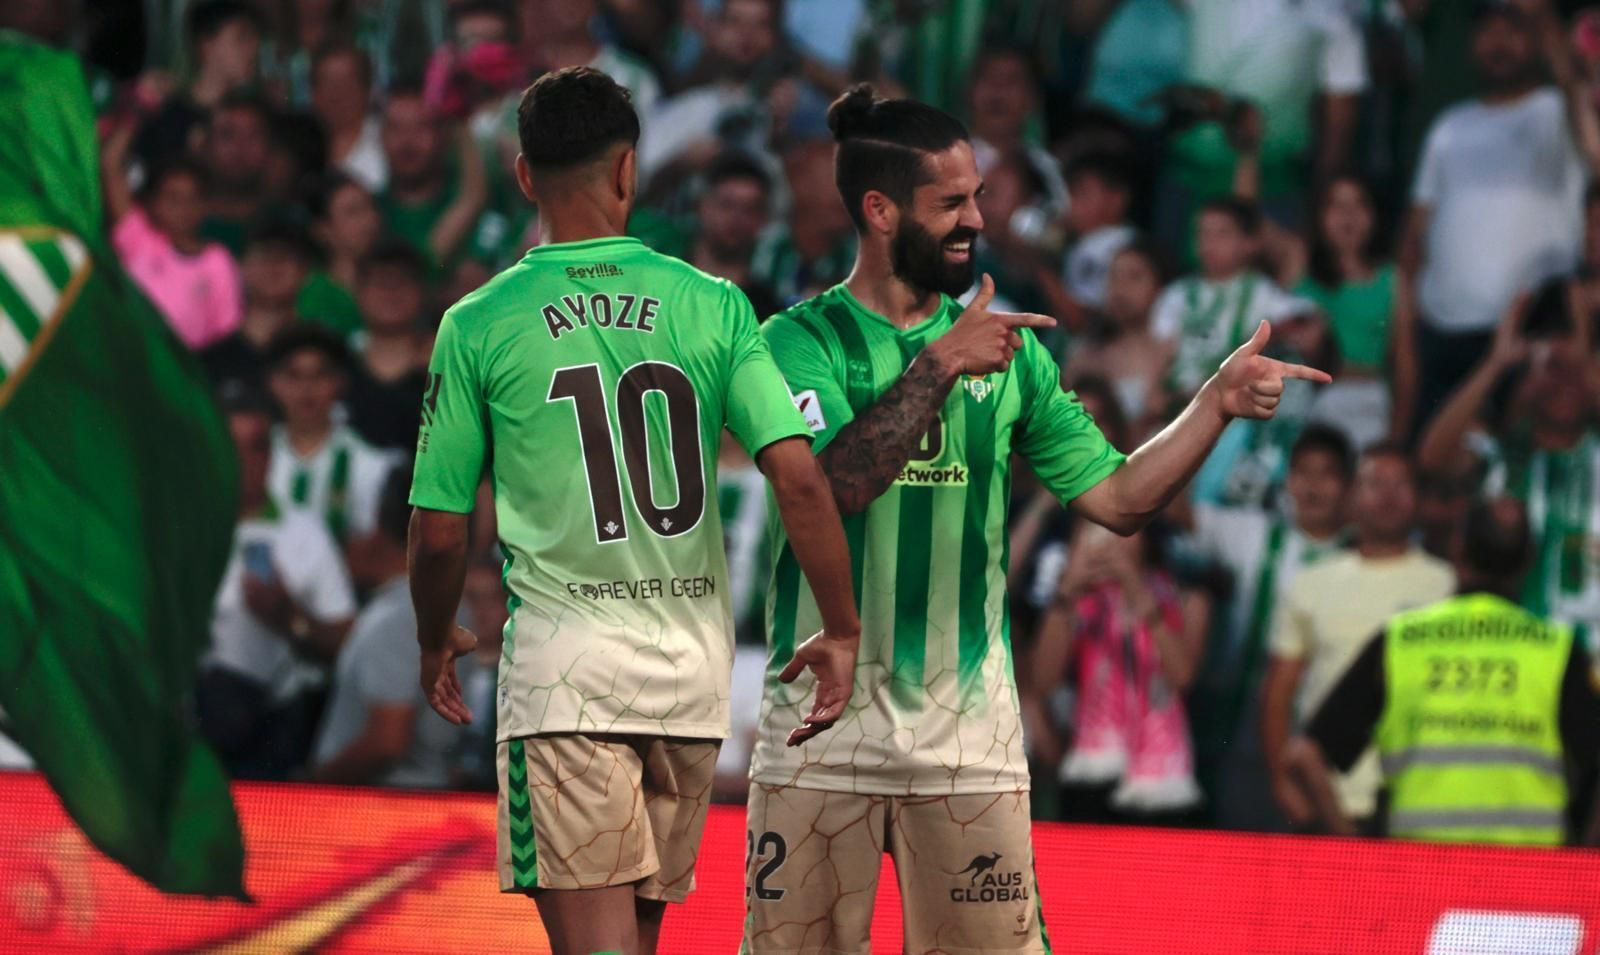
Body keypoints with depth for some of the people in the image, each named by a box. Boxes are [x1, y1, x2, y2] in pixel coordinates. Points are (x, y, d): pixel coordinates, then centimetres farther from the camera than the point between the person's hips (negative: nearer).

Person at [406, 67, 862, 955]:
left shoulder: (478, 325, -2)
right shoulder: (712, 306, 1)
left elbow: (440, 529, 3)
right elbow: (798, 476, -8)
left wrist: (436, 642, 21)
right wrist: (840, 630, 2)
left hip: (565, 665, -3)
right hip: (691, 665, 3)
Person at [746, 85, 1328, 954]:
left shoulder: (1007, 350, 11)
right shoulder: (800, 342, -2)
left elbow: (1117, 499, 9)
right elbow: (833, 486, -19)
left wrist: (1218, 403, -2)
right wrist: (941, 365, -22)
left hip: (968, 736, 3)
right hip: (823, 732, -3)